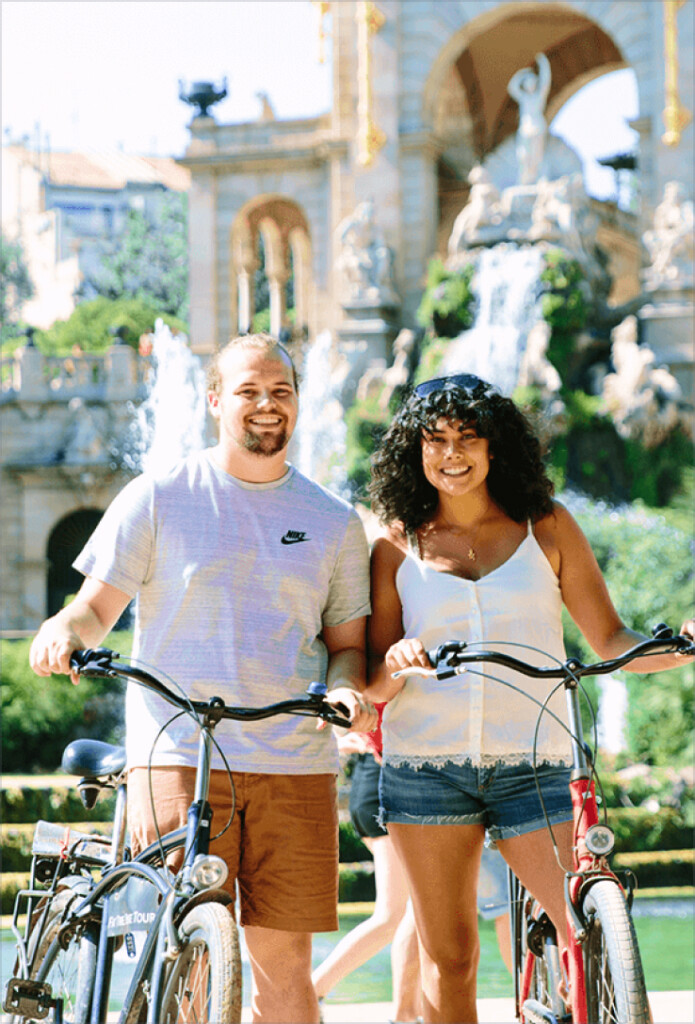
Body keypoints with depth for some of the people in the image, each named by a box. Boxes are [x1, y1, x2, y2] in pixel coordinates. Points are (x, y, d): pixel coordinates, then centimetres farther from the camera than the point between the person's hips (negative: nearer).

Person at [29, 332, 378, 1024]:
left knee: (284, 964, 2)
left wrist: (347, 688, -6)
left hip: (296, 765, 2)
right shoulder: (158, 499, 6)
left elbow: (347, 642, 16)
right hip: (177, 753, -2)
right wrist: (64, 628, -16)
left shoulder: (334, 523, 13)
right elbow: (97, 608, 6)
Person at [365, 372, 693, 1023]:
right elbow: (374, 682, 7)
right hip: (424, 766, 1)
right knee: (448, 958, 3)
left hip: (532, 766, 0)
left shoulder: (546, 528, 8)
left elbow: (611, 642, 7)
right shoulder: (397, 548, 8)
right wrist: (396, 664, -16)